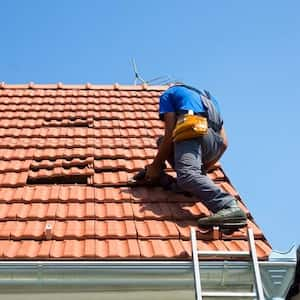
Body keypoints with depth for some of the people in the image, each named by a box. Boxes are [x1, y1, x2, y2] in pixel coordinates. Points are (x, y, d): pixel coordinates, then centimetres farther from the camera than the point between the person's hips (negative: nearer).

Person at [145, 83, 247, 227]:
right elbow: (224, 143, 29)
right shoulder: (207, 98, 40)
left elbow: (170, 134, 7)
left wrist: (155, 166, 14)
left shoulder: (169, 93, 24)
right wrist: (203, 169, 39)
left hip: (194, 132, -7)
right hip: (215, 143, 7)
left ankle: (230, 207, -51)